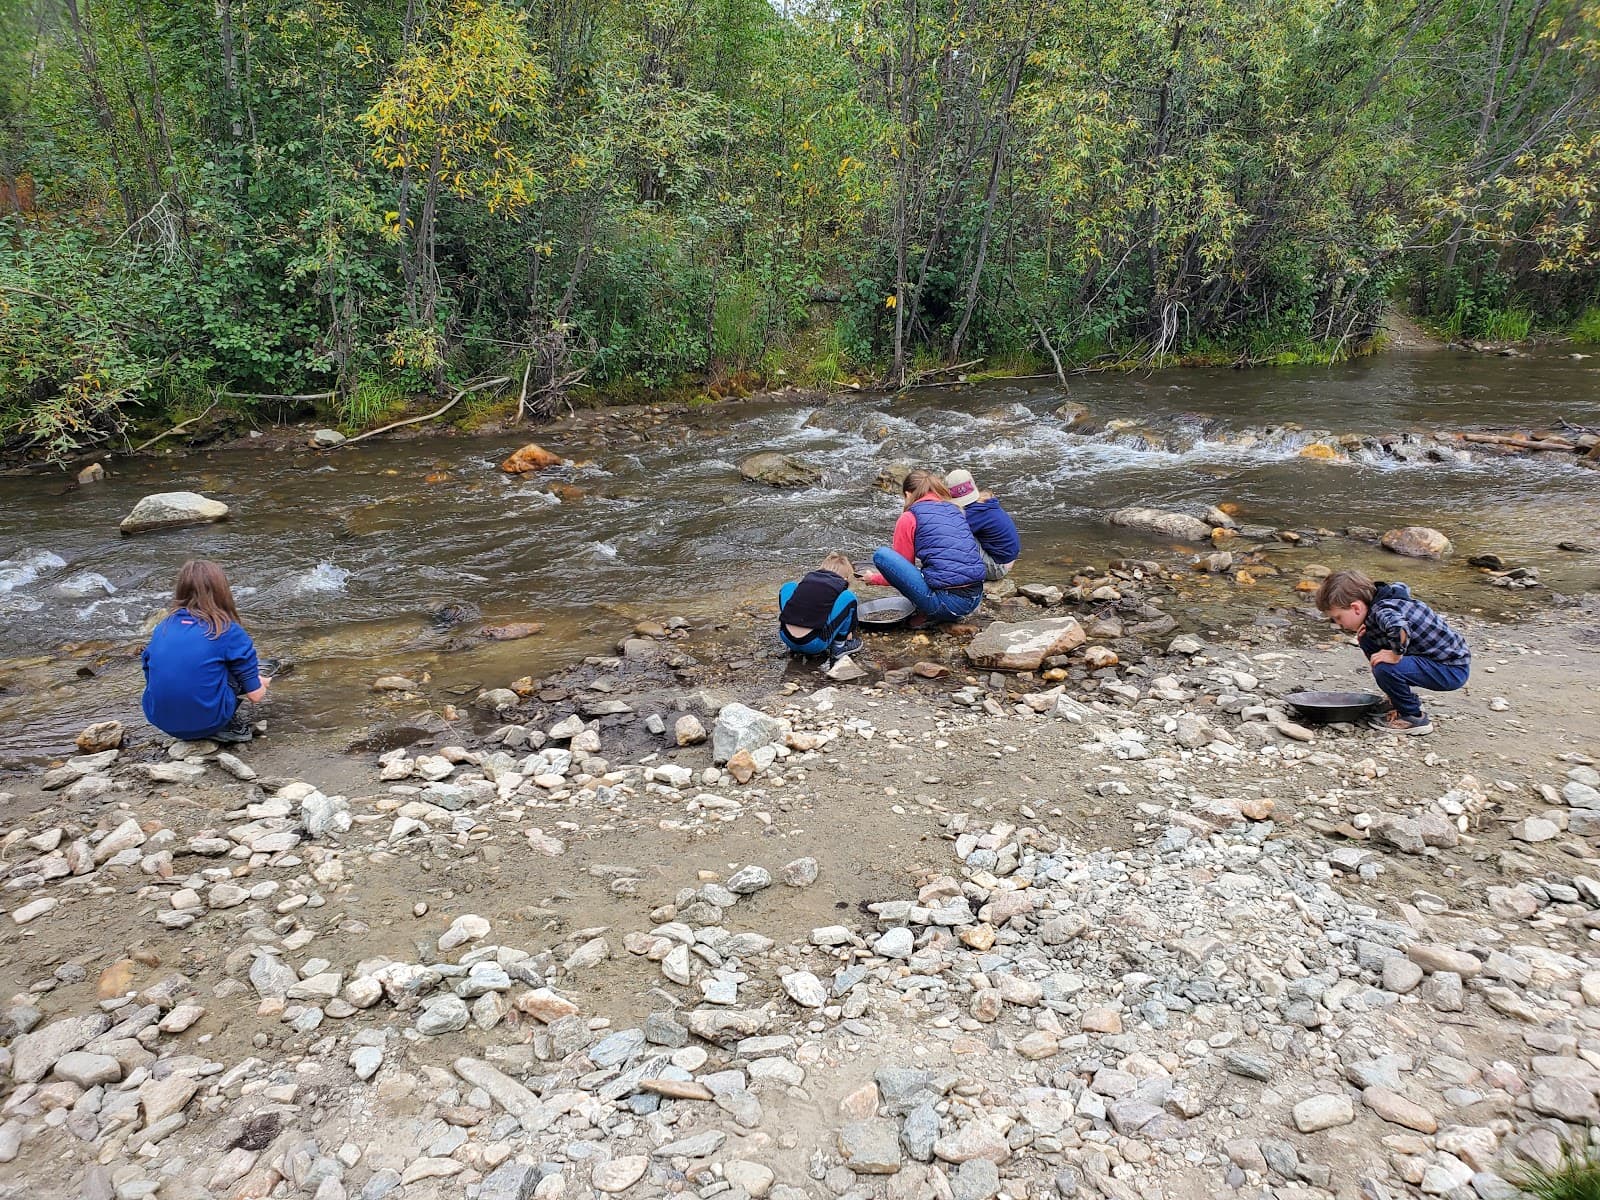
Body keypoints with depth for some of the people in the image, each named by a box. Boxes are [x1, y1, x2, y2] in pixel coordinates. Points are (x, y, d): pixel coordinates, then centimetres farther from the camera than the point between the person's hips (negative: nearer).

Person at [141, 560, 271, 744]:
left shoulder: (162, 628, 6)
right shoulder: (229, 632, -7)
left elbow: (151, 678, 19)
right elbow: (255, 695, -4)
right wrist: (261, 683, 21)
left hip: (161, 721, 5)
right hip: (207, 720, -5)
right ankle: (231, 726, -1)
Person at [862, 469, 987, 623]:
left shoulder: (909, 518, 1)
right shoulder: (954, 510, 19)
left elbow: (902, 569, 10)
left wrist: (874, 578, 29)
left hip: (947, 602, -7)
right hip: (976, 598, 8)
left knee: (881, 554, -4)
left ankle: (926, 615, -2)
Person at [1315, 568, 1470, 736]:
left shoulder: (1382, 611, -25)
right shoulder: (1378, 602, 0)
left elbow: (1399, 627, -50)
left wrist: (1396, 655, -29)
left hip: (1453, 670, -9)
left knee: (1385, 668, -29)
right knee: (1368, 640, 9)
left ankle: (1414, 718, -4)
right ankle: (1405, 703, 18)